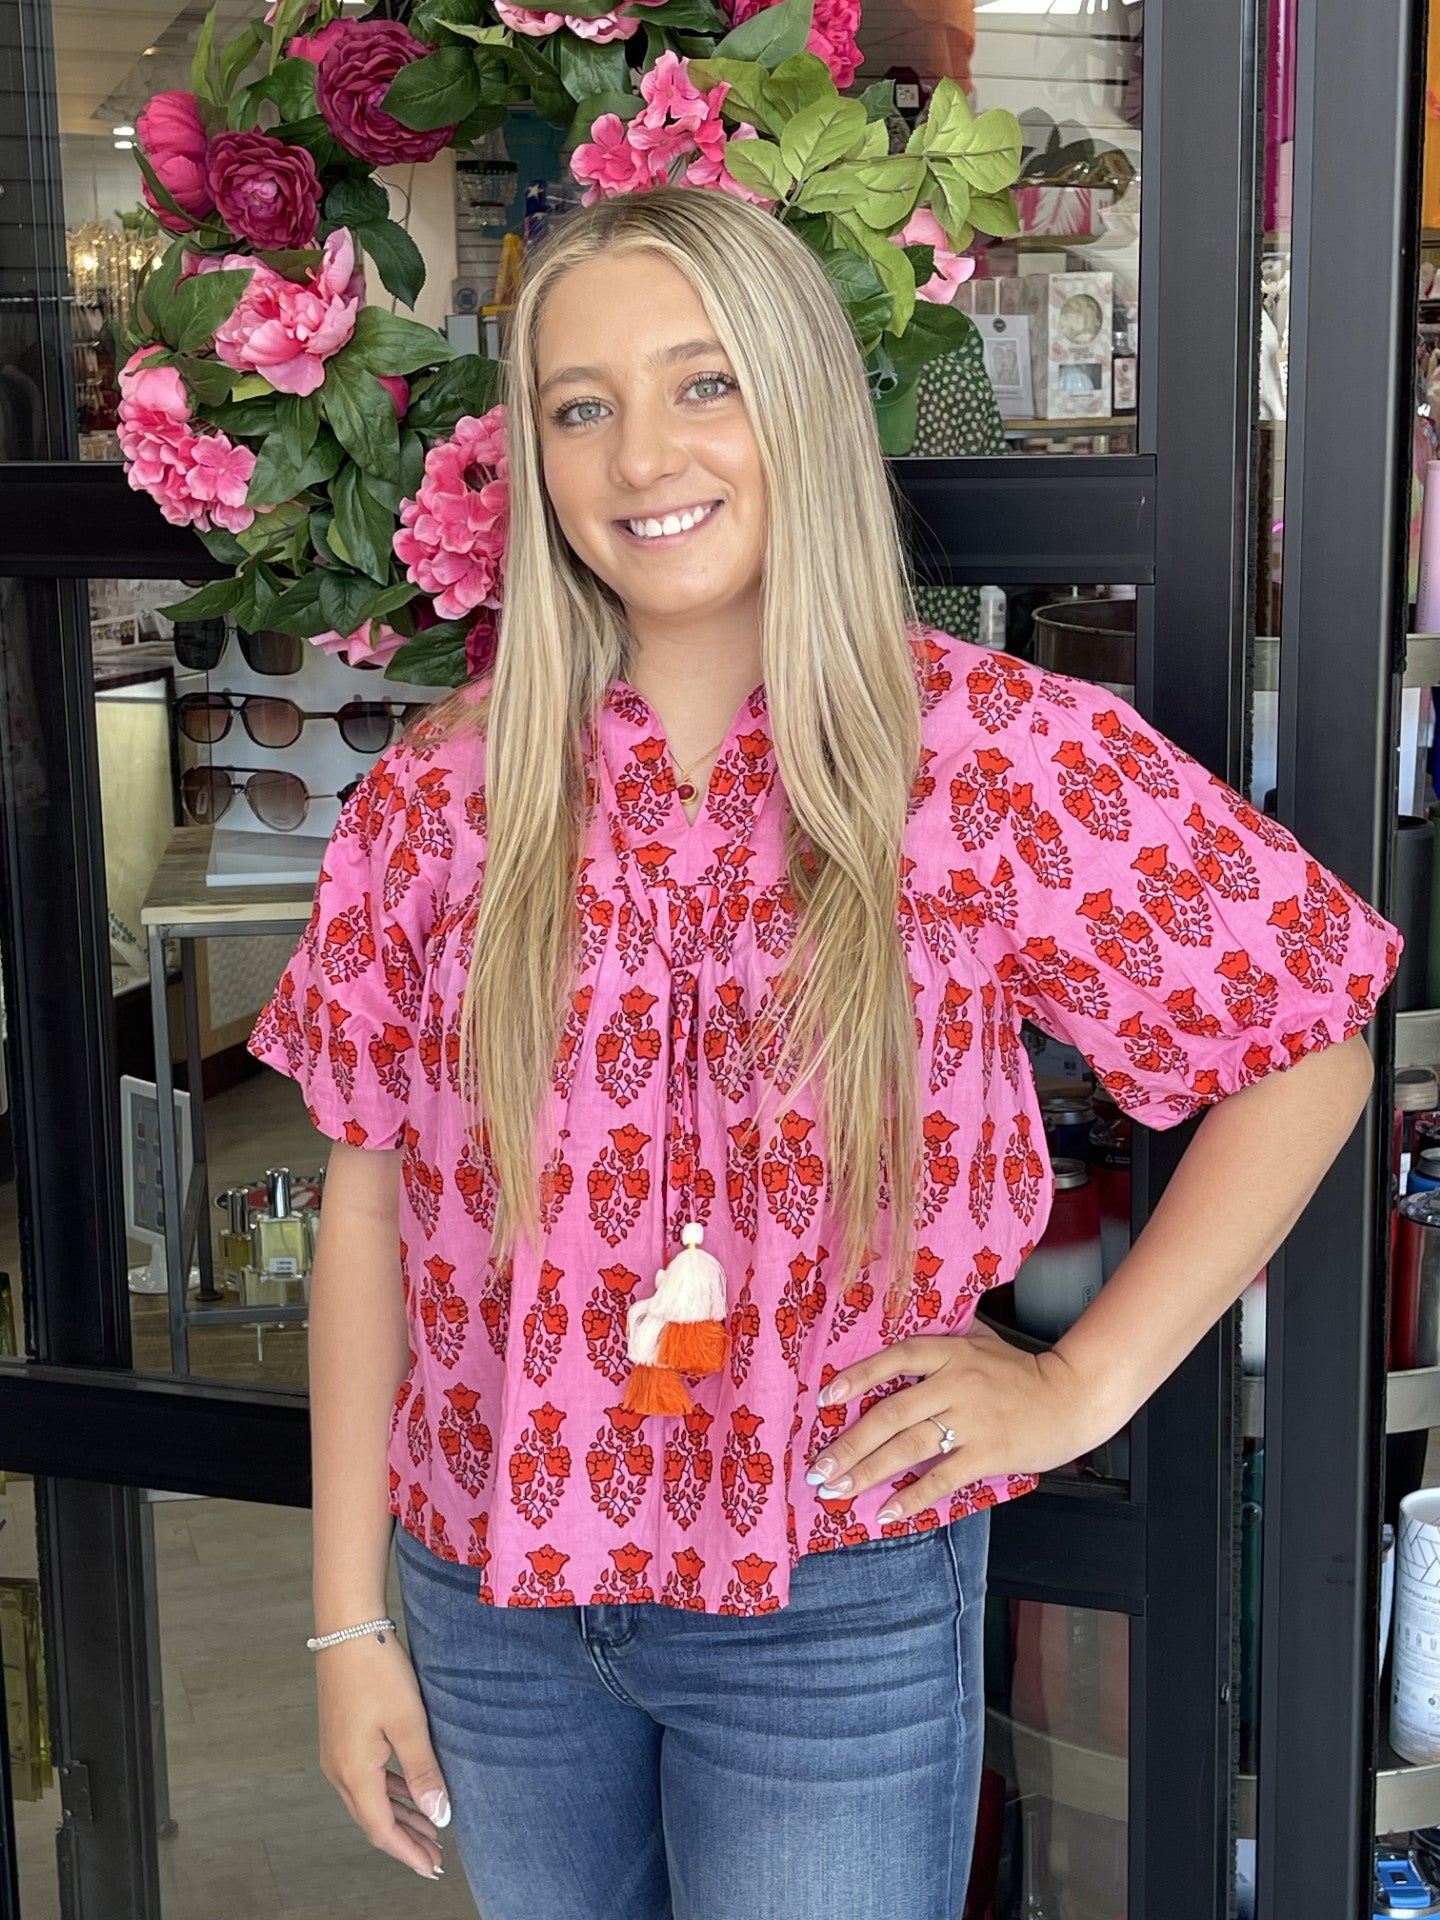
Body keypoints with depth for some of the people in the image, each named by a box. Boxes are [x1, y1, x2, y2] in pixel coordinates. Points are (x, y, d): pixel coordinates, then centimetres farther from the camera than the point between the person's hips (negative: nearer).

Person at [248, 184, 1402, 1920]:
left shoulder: (997, 755, -11)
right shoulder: (439, 794, -4)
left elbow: (1308, 1052, -4)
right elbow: (368, 1206, 0)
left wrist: (1081, 1384, -8)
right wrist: (348, 1620, 1)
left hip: (838, 1621, -2)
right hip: (492, 1603, 3)